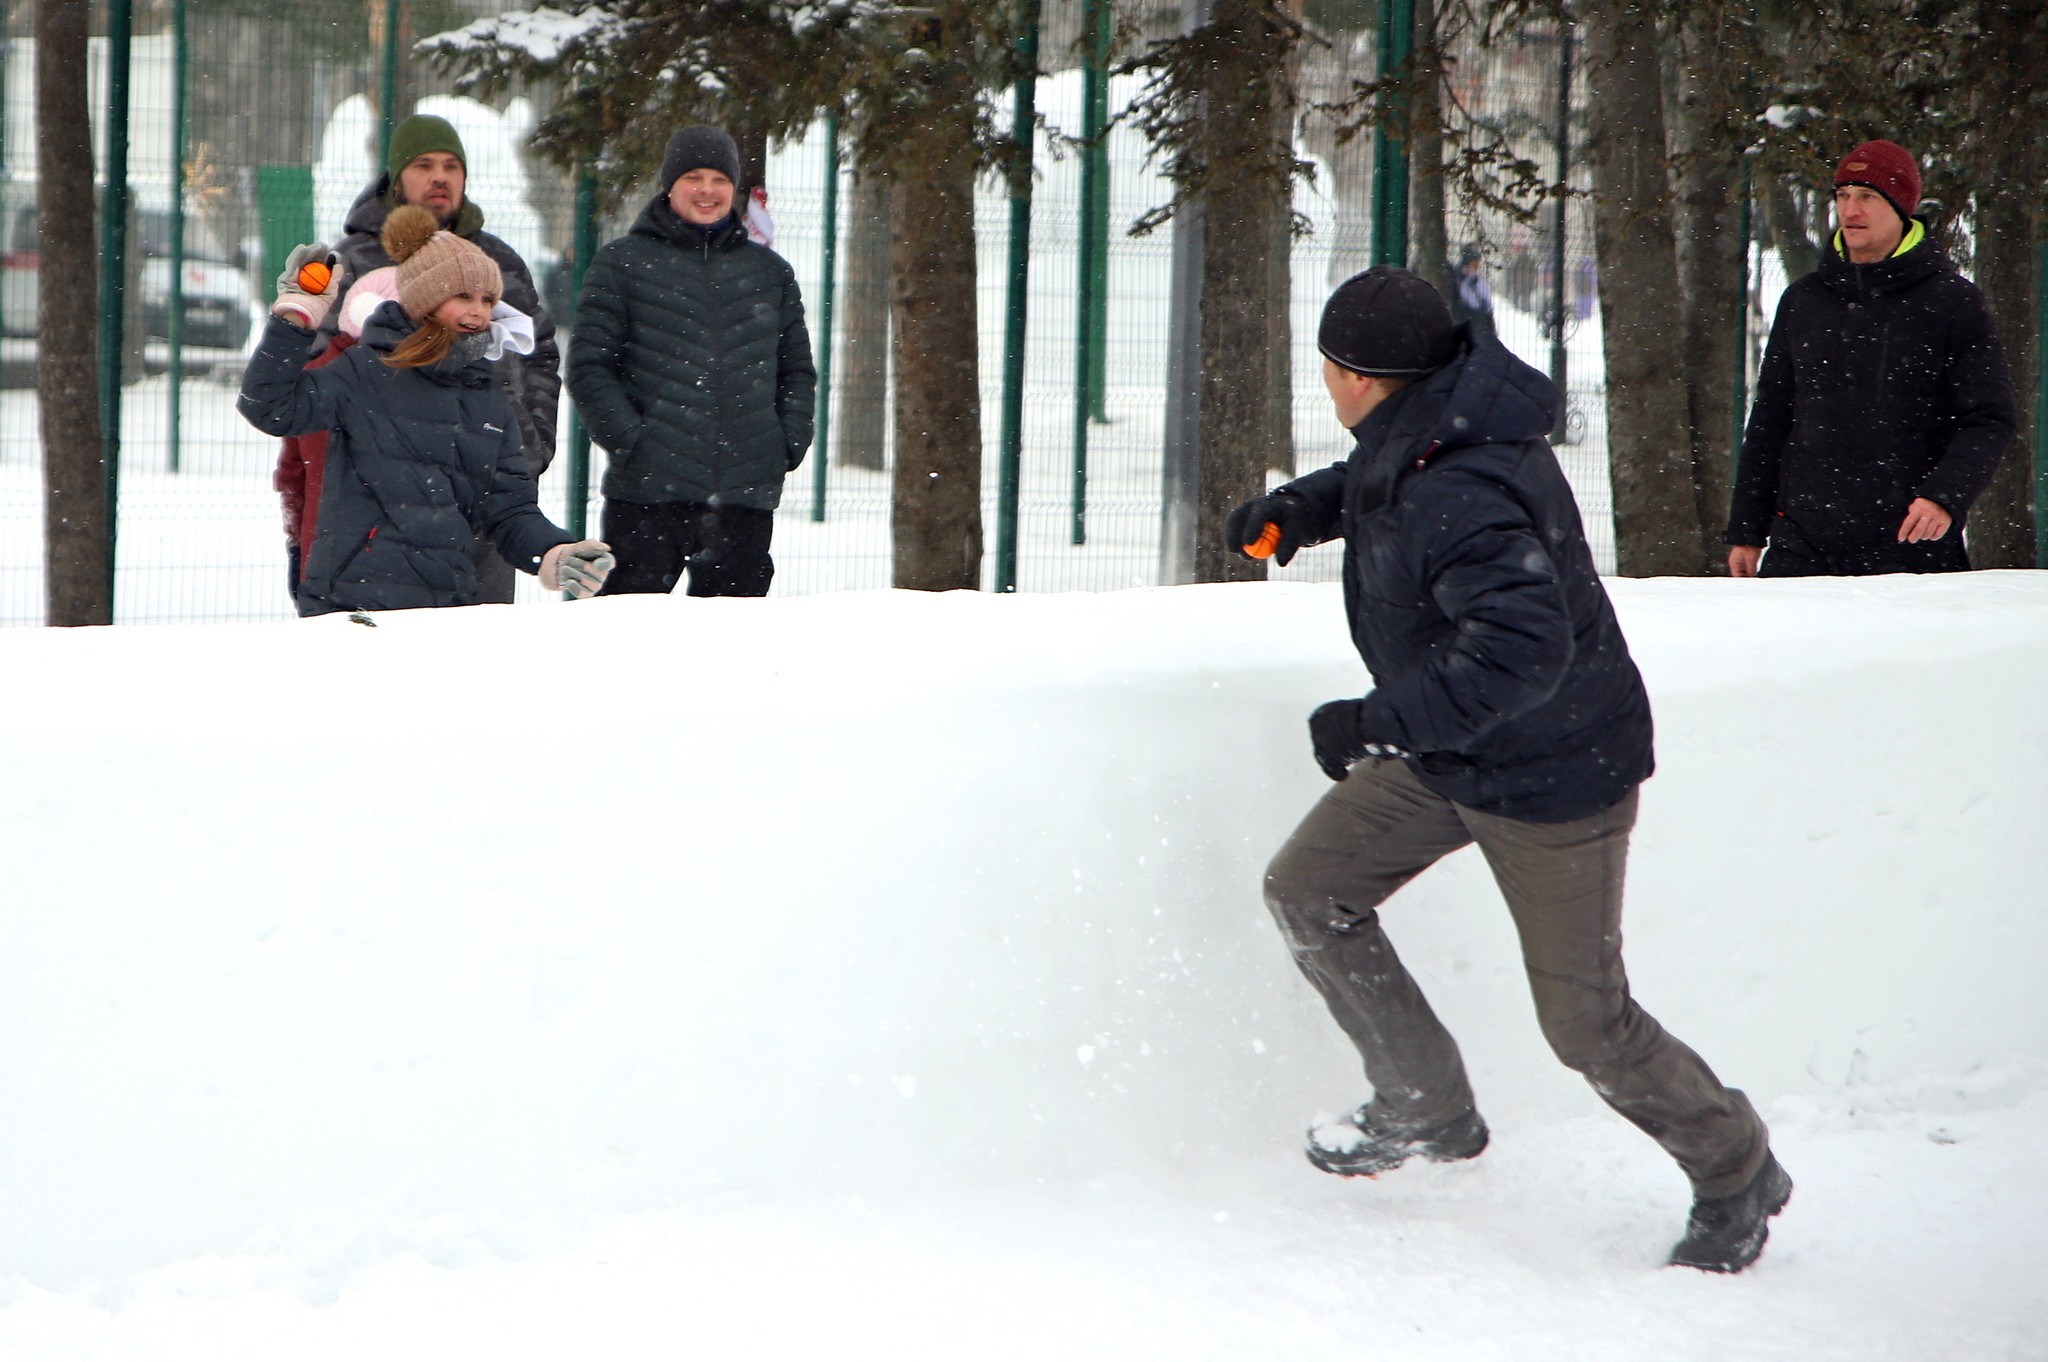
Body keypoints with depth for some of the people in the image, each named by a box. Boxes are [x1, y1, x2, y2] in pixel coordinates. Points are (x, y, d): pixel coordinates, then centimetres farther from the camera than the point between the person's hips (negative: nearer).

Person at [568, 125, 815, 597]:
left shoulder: (770, 271, 17)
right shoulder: (622, 262, 6)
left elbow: (797, 370, 22)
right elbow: (588, 367, 2)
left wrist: (790, 443, 5)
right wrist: (630, 439, -10)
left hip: (747, 495, 3)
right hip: (646, 491, -3)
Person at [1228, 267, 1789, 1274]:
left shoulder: (1458, 499, -34)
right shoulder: (1426, 430, -4)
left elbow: (1522, 650, -42)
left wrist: (1378, 725, -36)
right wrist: (1307, 505, 4)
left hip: (1551, 777, -9)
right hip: (1443, 757, 10)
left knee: (1585, 1021, 0)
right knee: (1306, 892, 7)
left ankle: (1737, 1174, 23)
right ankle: (1427, 1107, 20)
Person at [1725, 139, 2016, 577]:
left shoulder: (1952, 302, 2)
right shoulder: (1803, 301, 13)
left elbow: (1989, 421, -1)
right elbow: (1769, 421, 17)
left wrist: (1945, 498, -18)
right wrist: (1746, 531, 15)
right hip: (1802, 544, 3)